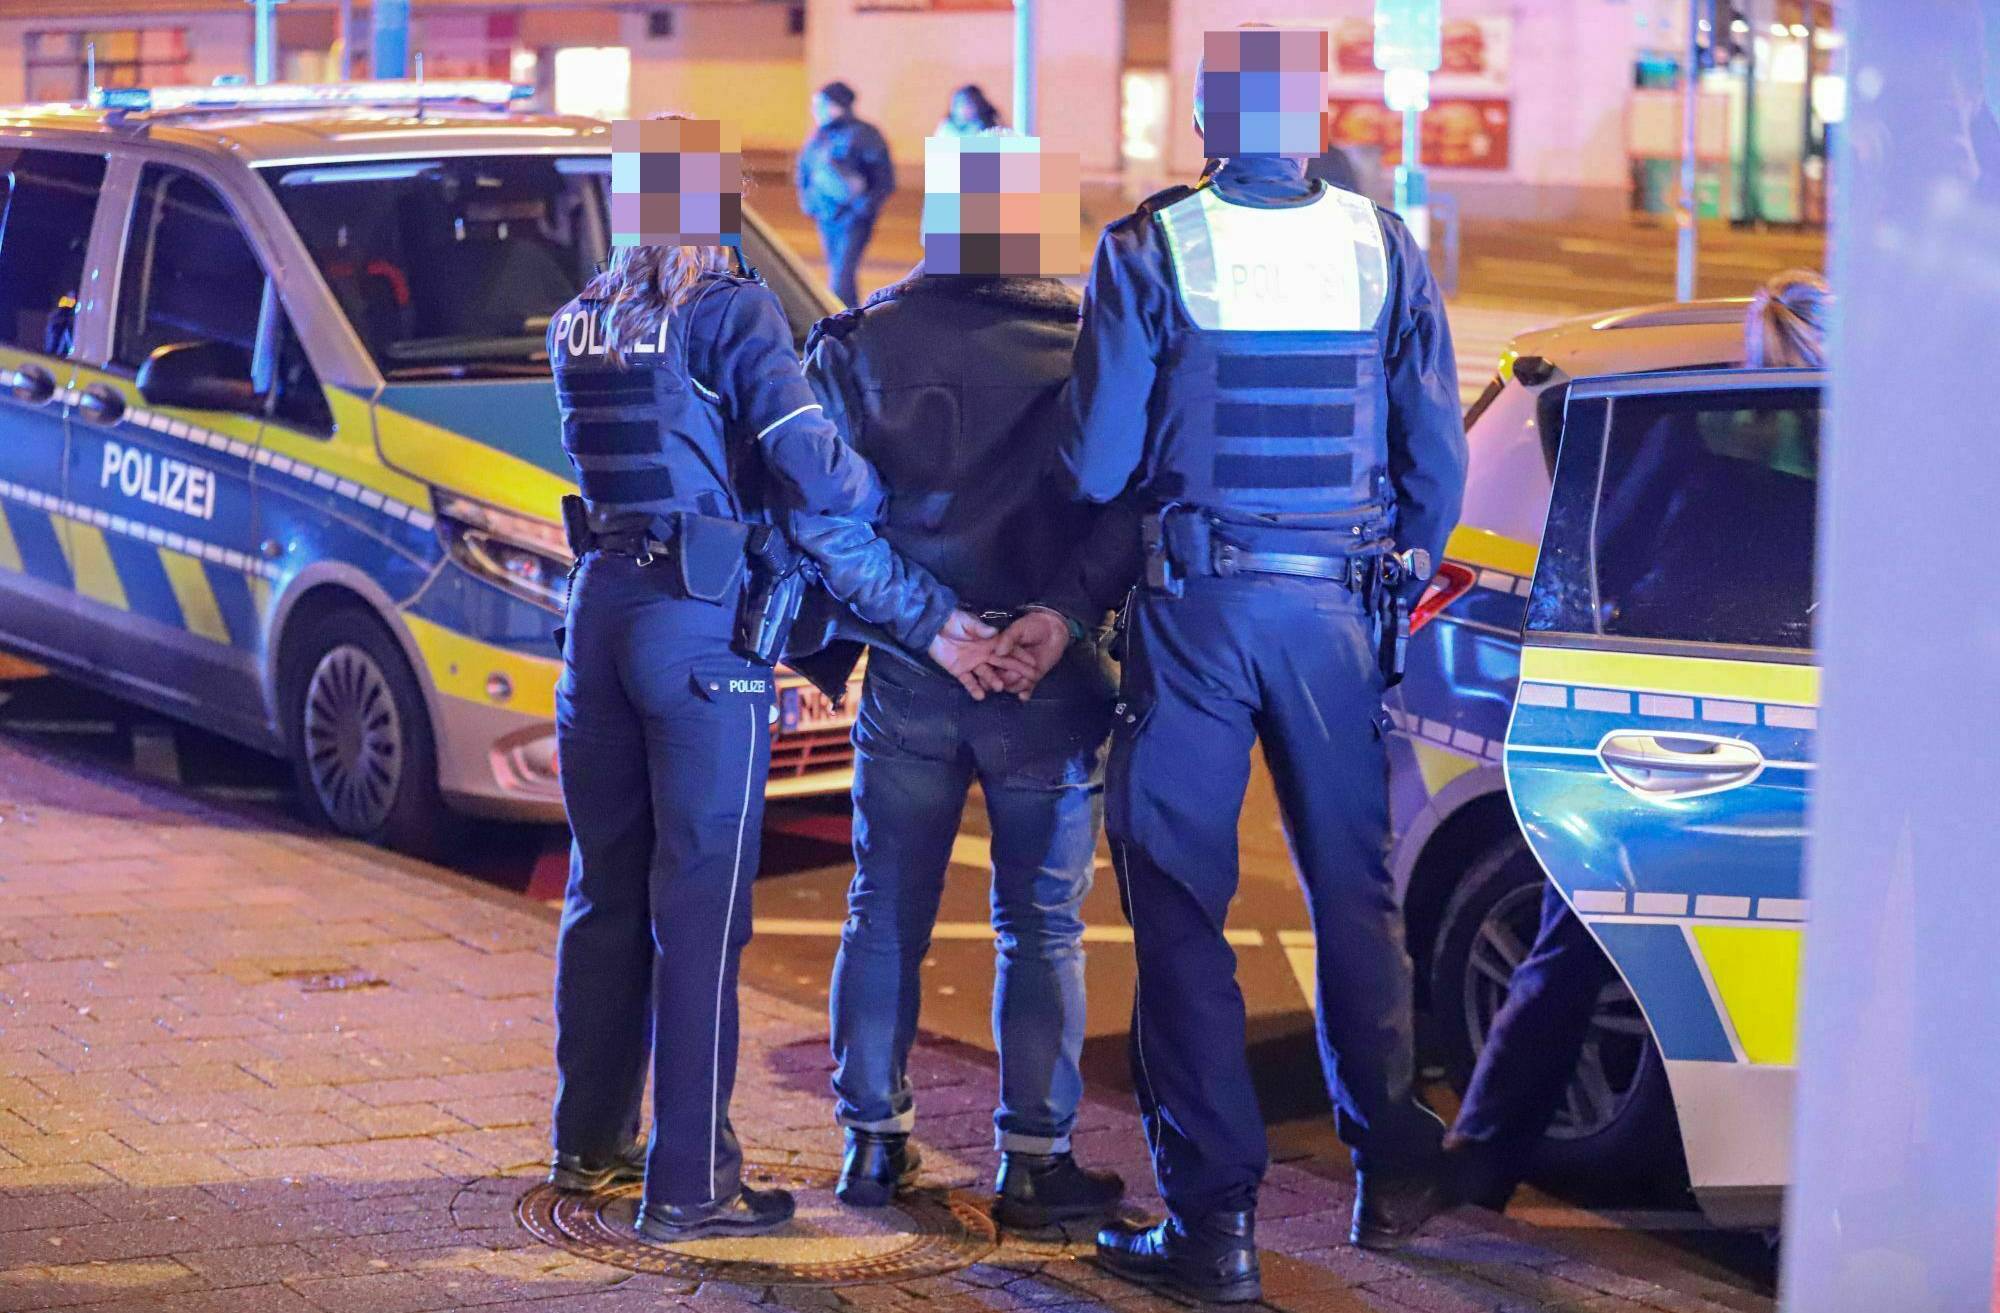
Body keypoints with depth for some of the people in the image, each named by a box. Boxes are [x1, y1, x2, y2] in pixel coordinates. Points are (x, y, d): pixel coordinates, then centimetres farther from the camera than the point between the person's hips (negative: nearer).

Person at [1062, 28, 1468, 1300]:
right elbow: (1438, 460, 4)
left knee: (1181, 904, 4)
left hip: (1196, 605, -2)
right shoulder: (1384, 246, 0)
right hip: (1338, 606, 3)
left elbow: (1099, 463, -6)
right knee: (1356, 888, 16)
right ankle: (1392, 1173, 26)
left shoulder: (1150, 251, -7)